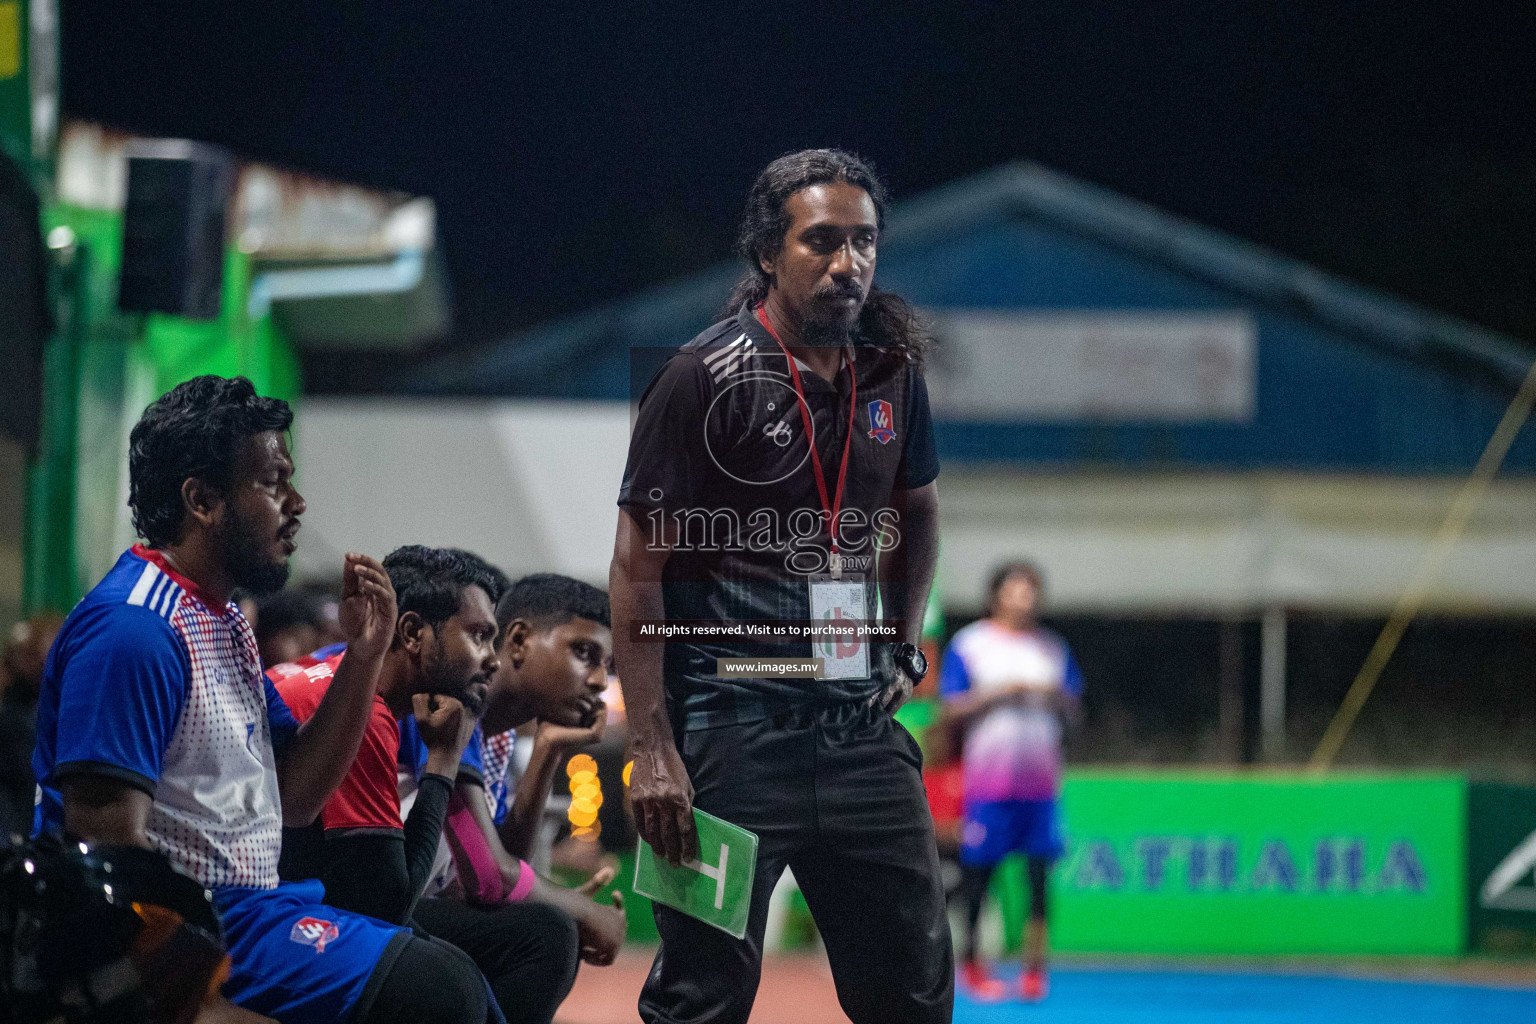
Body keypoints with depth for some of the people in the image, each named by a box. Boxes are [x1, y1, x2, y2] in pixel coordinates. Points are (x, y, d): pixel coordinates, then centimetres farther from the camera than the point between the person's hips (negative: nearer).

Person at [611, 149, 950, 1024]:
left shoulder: (892, 371, 8)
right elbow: (638, 568, -8)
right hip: (730, 724, -5)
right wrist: (653, 750, -14)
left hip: (859, 723, 5)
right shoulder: (705, 382, -8)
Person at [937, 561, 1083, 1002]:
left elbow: (1072, 712, 14)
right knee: (978, 868, 0)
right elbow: (950, 712, -2)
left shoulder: (1053, 647, 13)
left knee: (1040, 870, -3)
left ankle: (1034, 963, 0)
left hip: (1040, 780, 3)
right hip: (988, 780, -3)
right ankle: (971, 958, 14)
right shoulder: (968, 644, 2)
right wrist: (997, 693, -13)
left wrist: (1055, 696, -7)